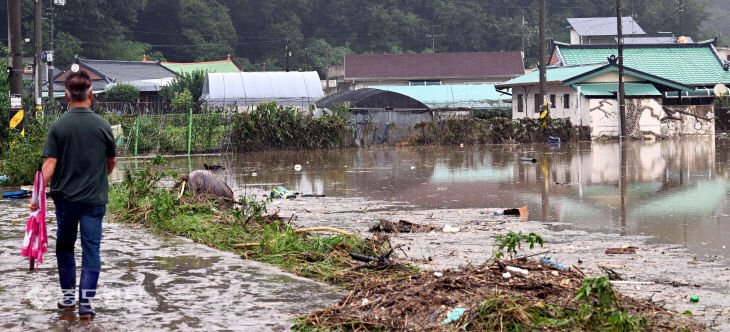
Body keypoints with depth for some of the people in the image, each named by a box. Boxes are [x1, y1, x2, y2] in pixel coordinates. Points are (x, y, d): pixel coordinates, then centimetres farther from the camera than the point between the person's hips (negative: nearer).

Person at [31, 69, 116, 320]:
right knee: (91, 250, 2)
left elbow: (49, 163, -12)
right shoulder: (102, 125, -3)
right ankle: (85, 304, -3)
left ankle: (68, 297, 23)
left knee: (65, 246, 18)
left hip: (65, 197, 0)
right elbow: (112, 161, 9)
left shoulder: (58, 126, -6)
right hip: (95, 198, 0)